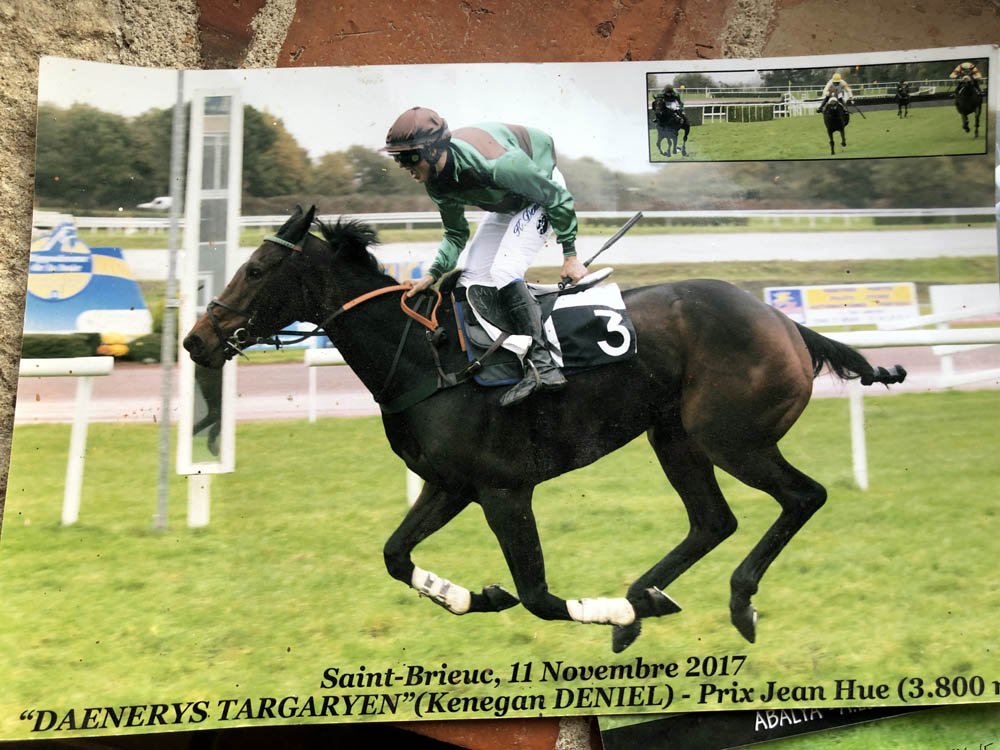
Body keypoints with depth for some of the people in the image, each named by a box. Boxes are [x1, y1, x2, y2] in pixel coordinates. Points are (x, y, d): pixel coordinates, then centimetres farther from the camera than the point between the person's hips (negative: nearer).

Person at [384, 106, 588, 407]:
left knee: (503, 271, -25)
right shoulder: (437, 185, -16)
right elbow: (456, 233, 3)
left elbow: (557, 198, -28)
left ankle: (541, 365, -27)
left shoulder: (496, 163, -40)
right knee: (472, 280, -1)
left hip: (544, 191, -8)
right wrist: (434, 273, -11)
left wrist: (570, 256, -21)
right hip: (506, 204, 8)